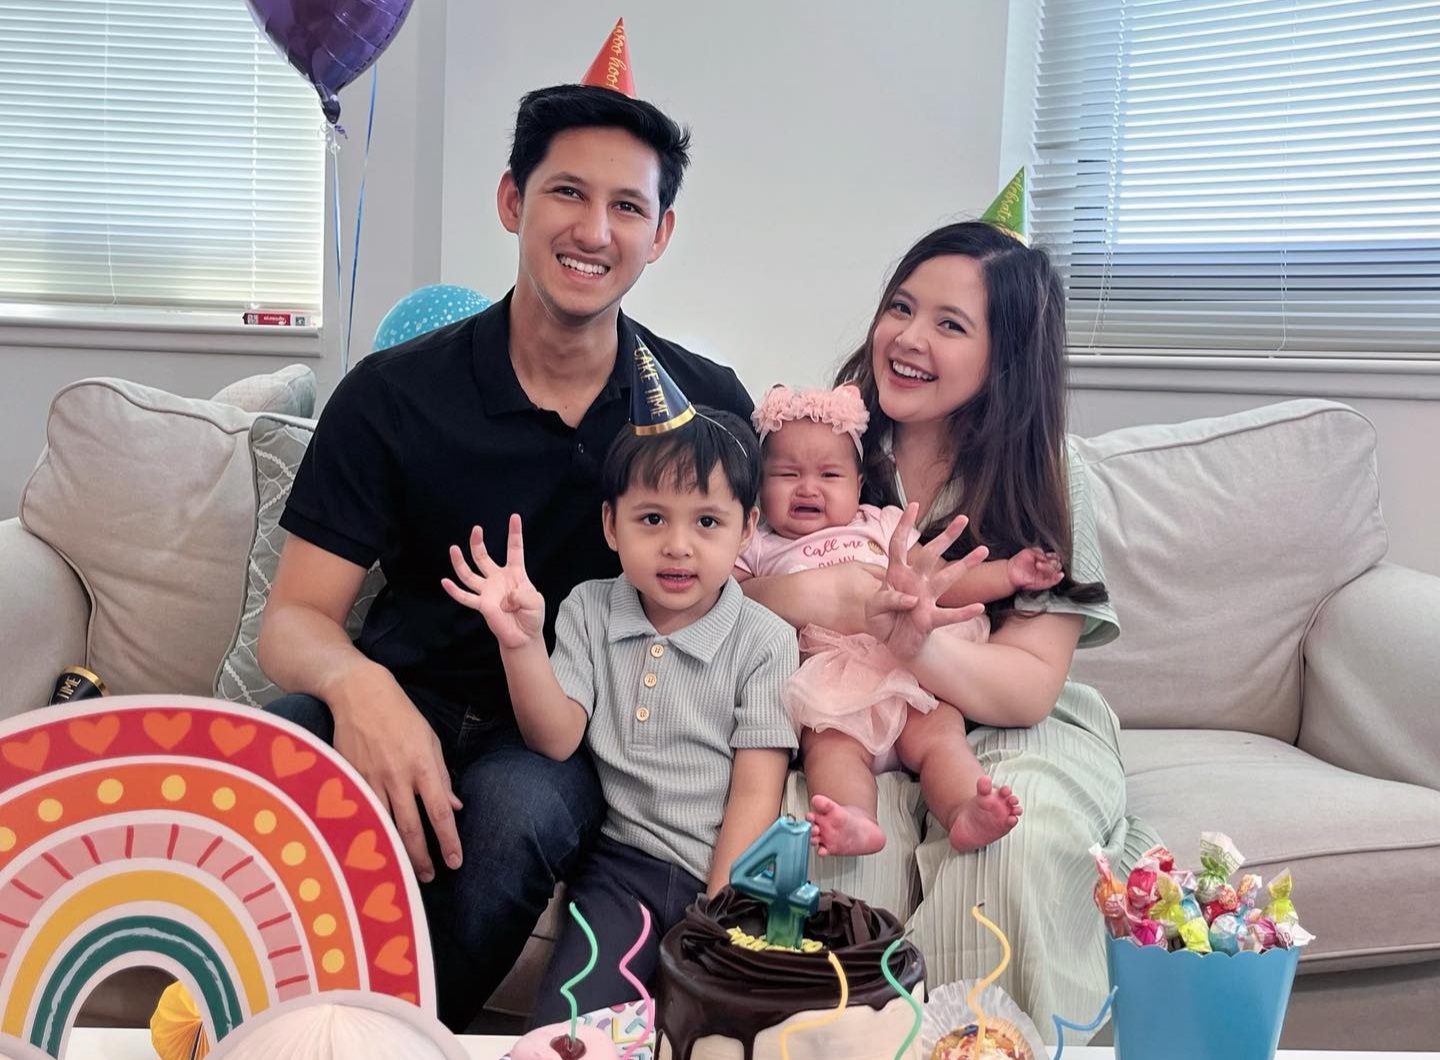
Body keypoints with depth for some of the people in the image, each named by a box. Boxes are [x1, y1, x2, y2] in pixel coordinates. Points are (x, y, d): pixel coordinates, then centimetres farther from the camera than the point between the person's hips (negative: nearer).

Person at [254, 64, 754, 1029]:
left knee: (510, 810, -35)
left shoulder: (708, 404, 0)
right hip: (402, 705, 0)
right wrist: (355, 681, -29)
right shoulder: (394, 394, -3)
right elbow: (295, 615, -5)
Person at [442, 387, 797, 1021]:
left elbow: (755, 794, -4)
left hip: (723, 873, -1)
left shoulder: (764, 642, -2)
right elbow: (557, 741, -3)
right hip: (621, 862, 1)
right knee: (563, 1024, -19)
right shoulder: (589, 610, 6)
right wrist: (521, 642, -19)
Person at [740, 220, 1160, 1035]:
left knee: (1021, 834, -31)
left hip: (1002, 729, 0)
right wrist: (834, 596, -27)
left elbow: (1029, 686, -13)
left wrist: (917, 643, -33)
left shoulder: (1048, 485, -5)